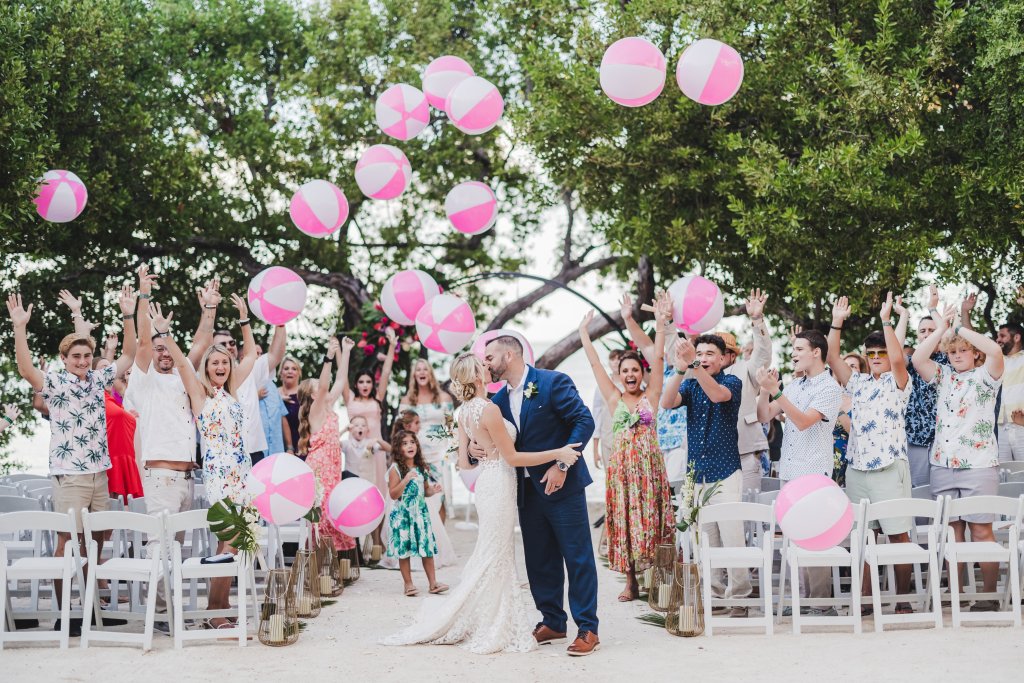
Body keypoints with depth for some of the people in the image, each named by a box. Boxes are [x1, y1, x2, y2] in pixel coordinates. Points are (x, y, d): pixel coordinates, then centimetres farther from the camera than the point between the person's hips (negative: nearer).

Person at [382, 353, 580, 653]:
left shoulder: (464, 413, 7)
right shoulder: (489, 409, -19)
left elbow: (464, 463, 9)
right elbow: (512, 457, -15)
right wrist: (558, 454, -12)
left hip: (487, 482, 9)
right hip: (499, 484, -9)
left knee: (498, 558, 15)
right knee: (493, 559, 0)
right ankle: (488, 632, 7)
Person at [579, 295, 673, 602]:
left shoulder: (651, 395, 5)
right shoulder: (614, 399, 9)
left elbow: (657, 358, -2)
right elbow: (595, 364, 11)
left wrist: (660, 323, -9)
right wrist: (584, 333, 12)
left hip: (649, 464, -2)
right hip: (621, 465, 2)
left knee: (650, 518, -2)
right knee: (624, 521, 2)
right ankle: (631, 582, 8)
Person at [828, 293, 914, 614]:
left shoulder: (897, 382, 2)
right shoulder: (858, 382, 17)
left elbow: (898, 357, -17)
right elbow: (833, 358, 11)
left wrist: (886, 321, -16)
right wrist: (836, 323, 4)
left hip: (890, 467, -5)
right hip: (856, 469, 5)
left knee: (898, 534, -4)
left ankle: (903, 598, 2)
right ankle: (865, 597, 12)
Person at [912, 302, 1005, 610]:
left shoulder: (985, 376, 1)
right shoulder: (944, 376, 13)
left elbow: (995, 351, -19)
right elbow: (917, 358, -2)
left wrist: (959, 328, -10)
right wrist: (941, 329, -4)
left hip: (979, 464, -4)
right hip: (943, 465, 4)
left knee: (981, 531, -4)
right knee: (951, 531, 6)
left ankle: (989, 596, 2)